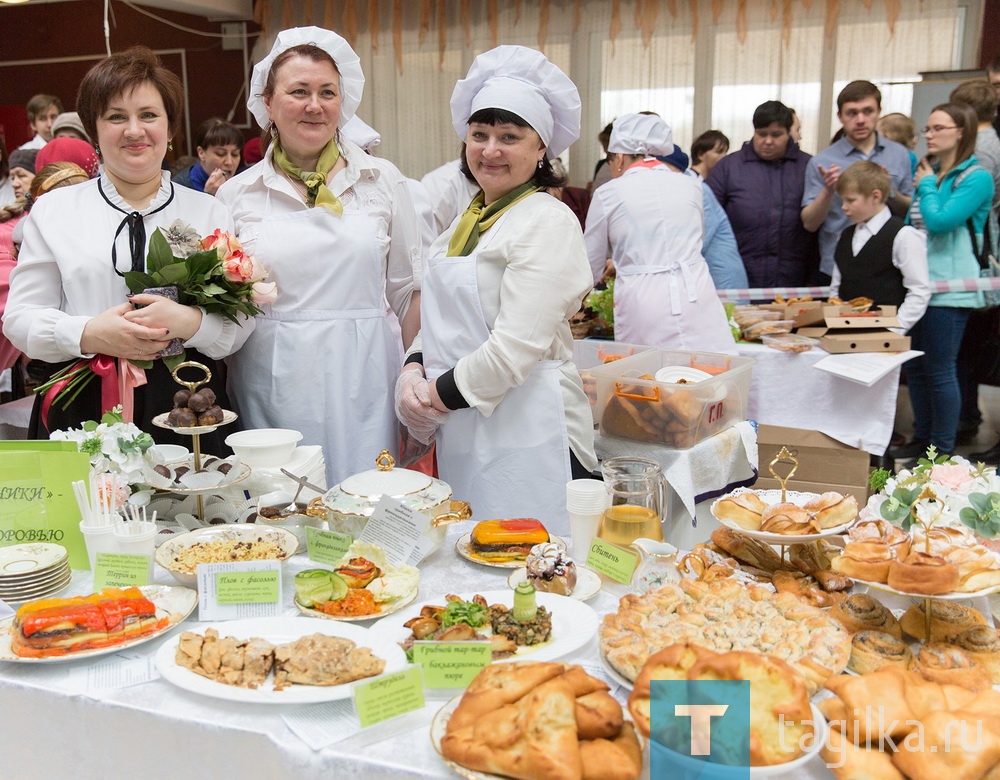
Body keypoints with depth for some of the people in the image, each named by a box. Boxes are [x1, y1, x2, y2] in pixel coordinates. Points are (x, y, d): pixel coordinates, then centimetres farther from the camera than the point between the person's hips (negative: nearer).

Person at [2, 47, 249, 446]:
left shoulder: (210, 213, 8)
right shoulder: (52, 211, 8)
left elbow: (240, 322, 3)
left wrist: (189, 322, -18)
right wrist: (87, 334, -14)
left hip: (186, 411, 0)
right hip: (82, 411, 0)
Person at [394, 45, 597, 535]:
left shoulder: (548, 222, -11)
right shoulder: (465, 222, 14)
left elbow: (515, 348, -19)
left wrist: (437, 395, -9)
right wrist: (412, 373, -1)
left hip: (526, 435, -7)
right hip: (458, 433, 8)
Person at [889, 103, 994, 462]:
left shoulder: (977, 178, -8)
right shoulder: (928, 172, 15)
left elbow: (940, 221, -20)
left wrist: (927, 186, -6)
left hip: (948, 287, -8)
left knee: (940, 371, -2)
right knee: (915, 367, 13)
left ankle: (943, 450, 9)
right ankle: (923, 439, 25)